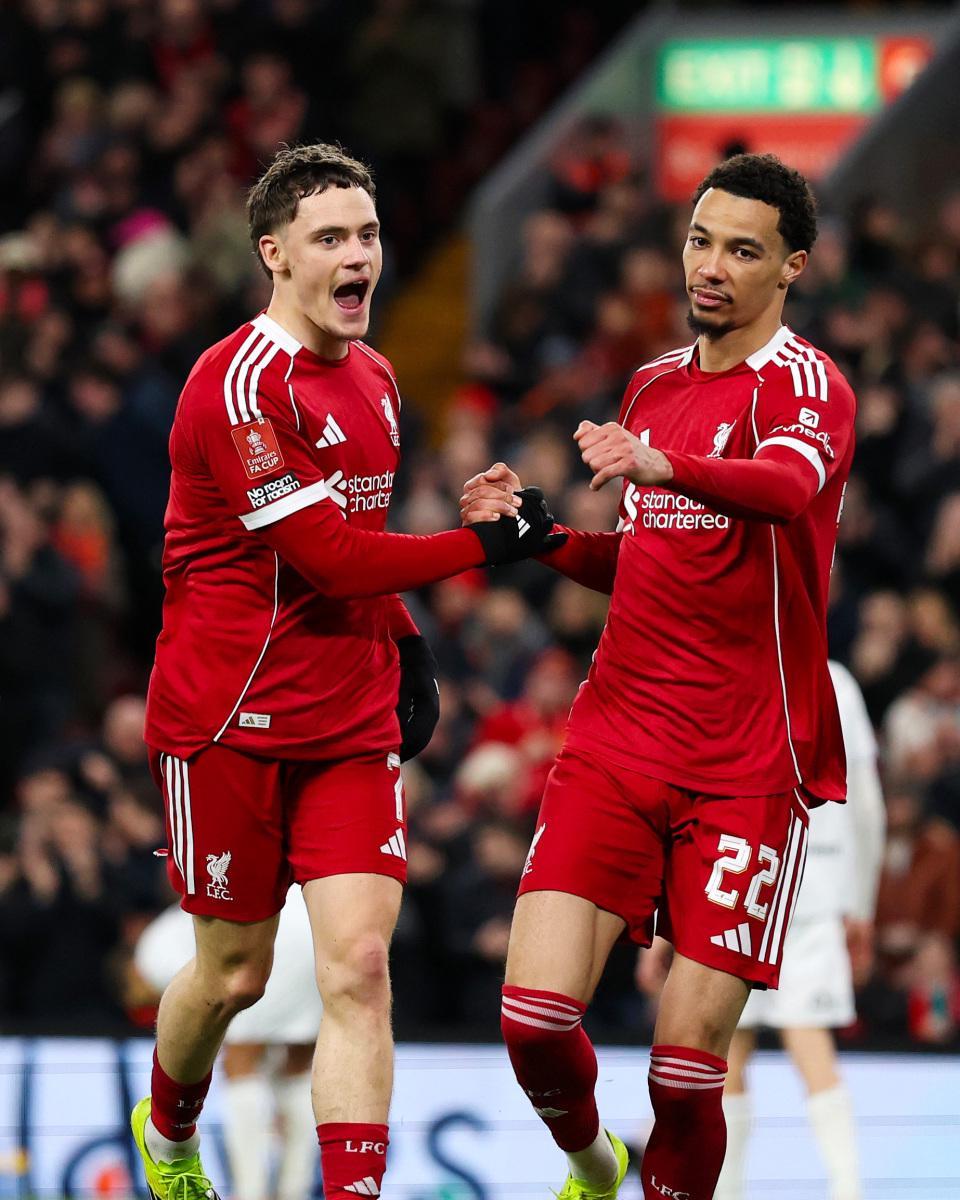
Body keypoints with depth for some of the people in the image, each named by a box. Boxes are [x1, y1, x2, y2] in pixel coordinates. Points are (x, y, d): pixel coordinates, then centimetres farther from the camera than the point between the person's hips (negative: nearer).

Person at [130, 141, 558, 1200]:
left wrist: (406, 644, 14)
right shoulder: (239, 385, -17)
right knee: (234, 973, 8)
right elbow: (330, 555, -21)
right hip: (229, 720, -6)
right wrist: (483, 545, -14)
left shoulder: (372, 378, 11)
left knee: (358, 969, -9)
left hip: (354, 720, 6)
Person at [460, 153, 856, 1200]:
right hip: (616, 747, 5)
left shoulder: (806, 385, -6)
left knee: (687, 1059, -9)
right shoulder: (654, 383, 14)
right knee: (535, 1014, -8)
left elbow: (788, 486, -31)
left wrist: (661, 466, -49)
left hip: (749, 767, -5)